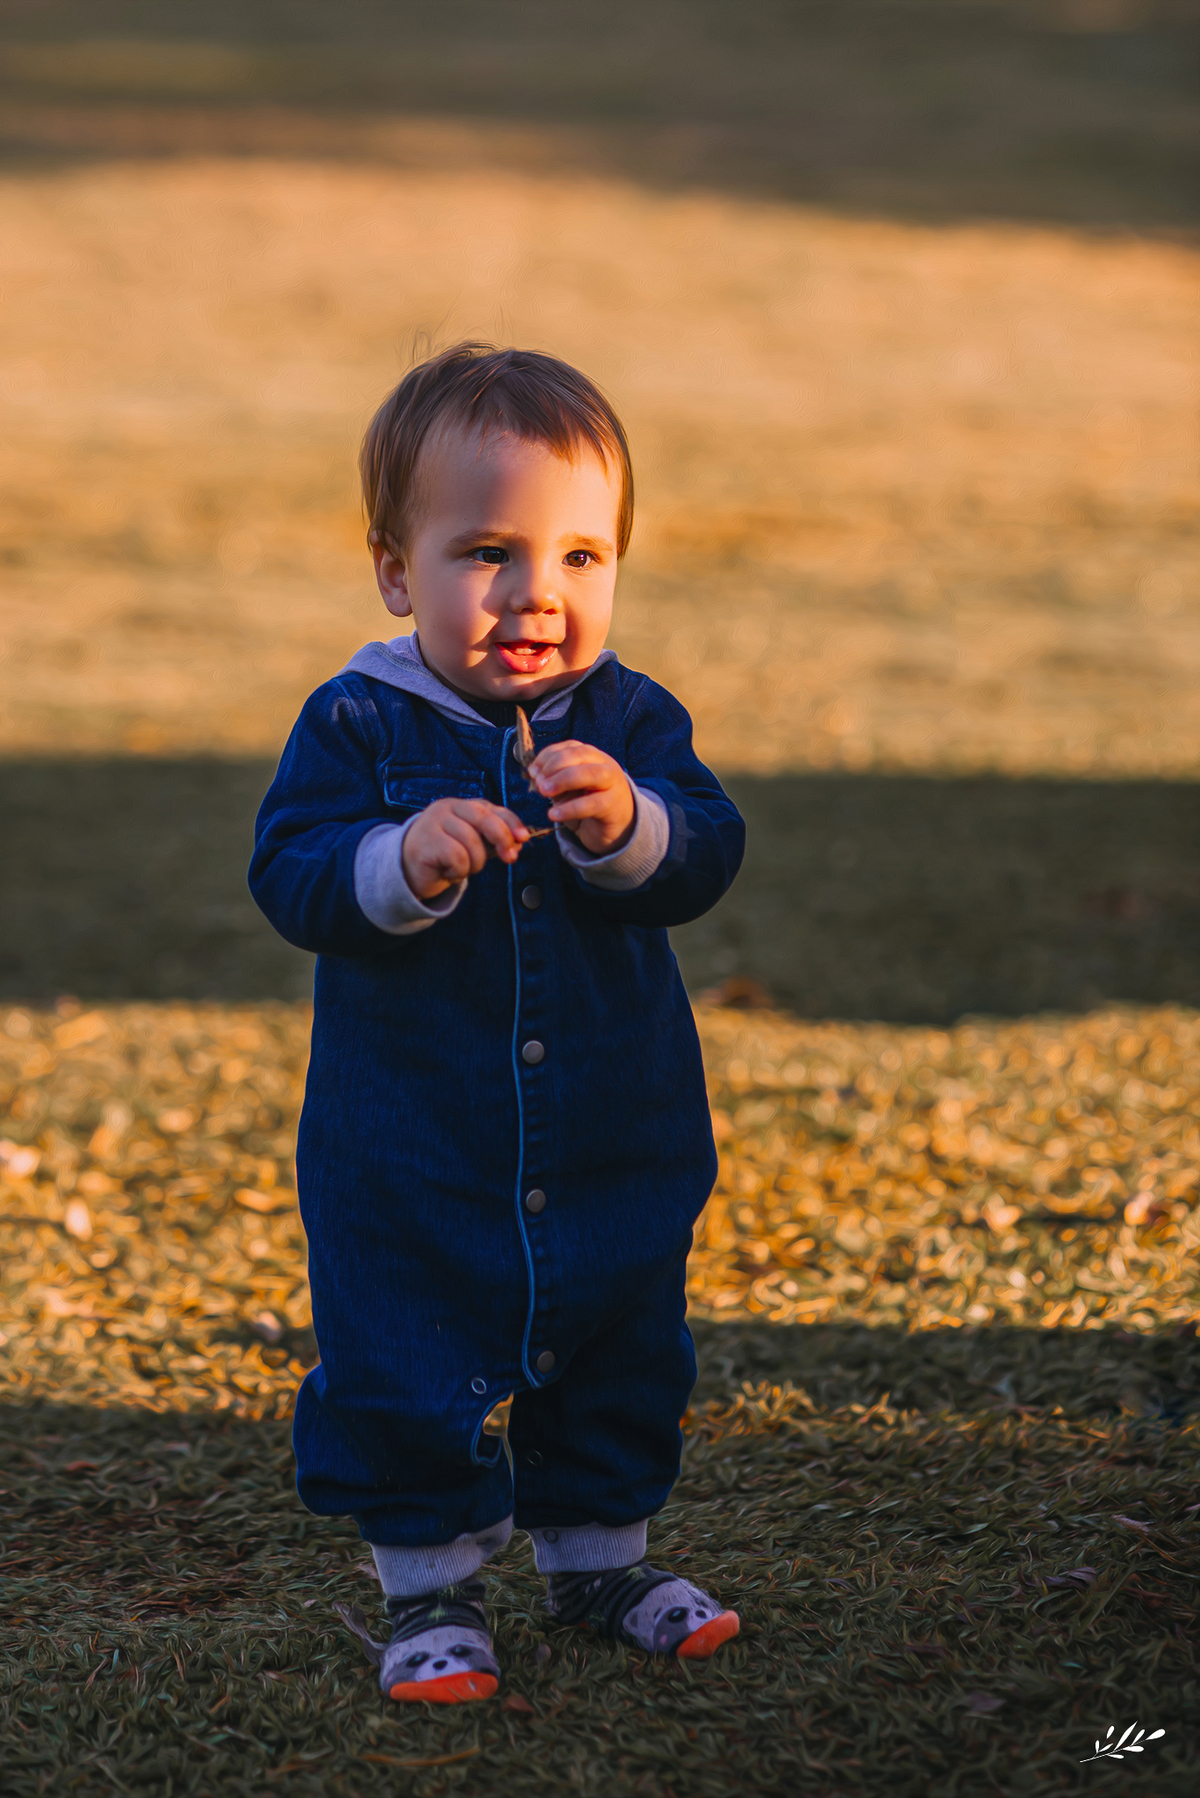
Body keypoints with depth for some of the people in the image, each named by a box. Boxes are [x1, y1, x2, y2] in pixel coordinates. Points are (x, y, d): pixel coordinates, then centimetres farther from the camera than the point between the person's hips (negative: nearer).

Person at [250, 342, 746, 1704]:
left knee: (619, 1366, 17)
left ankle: (599, 1557, 37)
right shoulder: (357, 726, -10)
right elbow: (289, 876, -17)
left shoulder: (630, 722, -2)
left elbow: (705, 860, -13)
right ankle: (430, 1586, 22)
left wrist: (627, 823, -33)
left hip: (615, 1150, 3)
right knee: (404, 1378, 4)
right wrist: (401, 861, -35)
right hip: (412, 1160, -3)